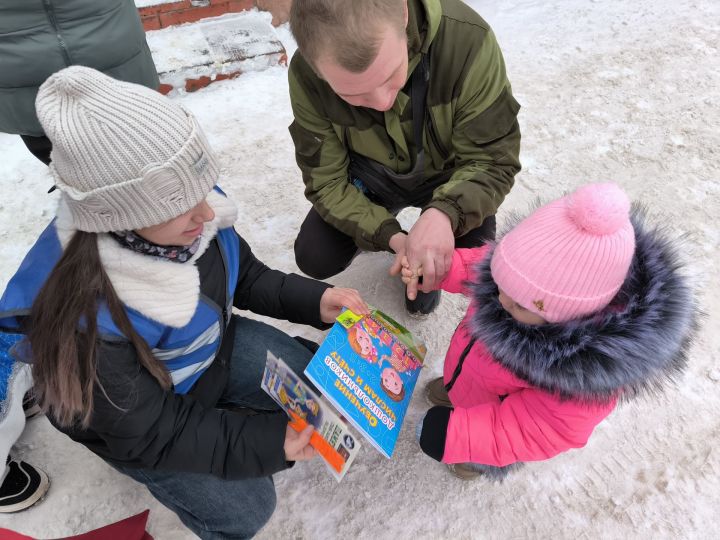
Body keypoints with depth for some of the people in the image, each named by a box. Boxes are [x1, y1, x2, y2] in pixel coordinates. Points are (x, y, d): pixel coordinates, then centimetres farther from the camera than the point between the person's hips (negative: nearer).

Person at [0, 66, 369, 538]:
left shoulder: (192, 213, -24)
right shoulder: (84, 318, -39)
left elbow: (246, 279, -4)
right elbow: (150, 434, -25)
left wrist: (316, 301, -20)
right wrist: (270, 442, -30)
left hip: (212, 347, 5)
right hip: (135, 417, -4)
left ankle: (216, 416, 15)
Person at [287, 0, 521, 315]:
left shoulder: (468, 40, -35)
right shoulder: (306, 75, -28)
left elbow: (490, 161, -28)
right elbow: (326, 181, -20)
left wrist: (444, 212, -49)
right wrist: (388, 235, -35)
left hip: (448, 175, -1)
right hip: (372, 177, 2)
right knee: (314, 259, -9)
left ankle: (425, 265, 17)